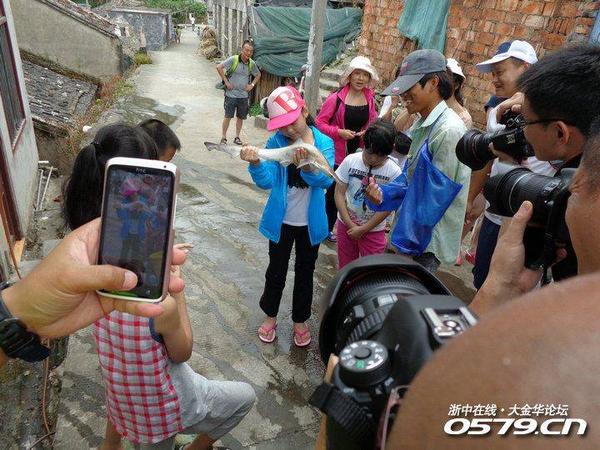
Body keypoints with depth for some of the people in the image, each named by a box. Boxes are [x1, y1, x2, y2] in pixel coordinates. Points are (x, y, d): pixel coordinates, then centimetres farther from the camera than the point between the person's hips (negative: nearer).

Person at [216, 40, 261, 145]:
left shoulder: (252, 63, 2)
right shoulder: (233, 59, -11)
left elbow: (258, 75, 20)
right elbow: (219, 67, -9)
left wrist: (252, 85, 7)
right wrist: (226, 82, -10)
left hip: (244, 95, 4)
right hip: (231, 94, -4)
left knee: (241, 117, 11)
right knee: (228, 116, 0)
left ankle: (237, 137, 25)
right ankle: (223, 137, 13)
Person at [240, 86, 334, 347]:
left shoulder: (324, 143, -12)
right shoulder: (276, 142, -12)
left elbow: (326, 180, -26)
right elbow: (267, 181, -20)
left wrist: (307, 166, -46)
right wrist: (255, 163, -40)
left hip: (310, 222, 0)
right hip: (281, 220, 0)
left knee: (305, 272, 17)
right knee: (276, 270, 16)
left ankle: (300, 320, 37)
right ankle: (270, 316, 39)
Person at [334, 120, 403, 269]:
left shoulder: (394, 172, -16)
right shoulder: (350, 161, -13)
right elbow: (339, 193, -8)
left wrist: (363, 229, -12)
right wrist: (350, 225, -12)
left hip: (373, 229, -1)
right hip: (346, 225, 2)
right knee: (345, 268, 16)